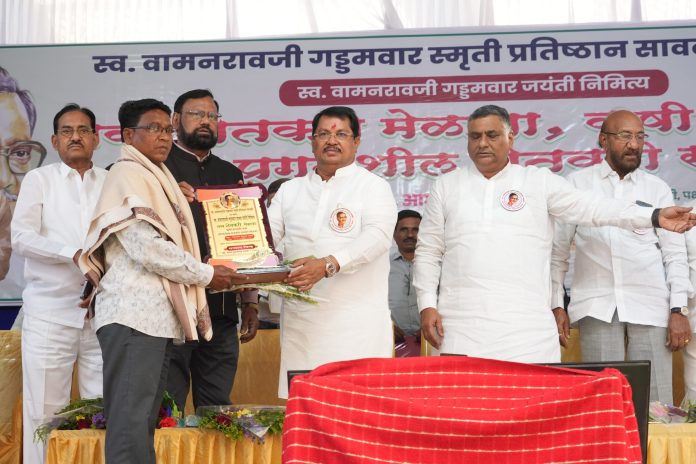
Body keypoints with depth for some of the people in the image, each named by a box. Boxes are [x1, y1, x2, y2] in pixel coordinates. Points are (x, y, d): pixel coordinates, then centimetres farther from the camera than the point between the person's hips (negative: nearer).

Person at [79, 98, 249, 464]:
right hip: (134, 314, -9)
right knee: (130, 421, -10)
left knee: (144, 421, 8)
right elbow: (147, 247, -16)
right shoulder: (128, 174, -6)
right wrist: (206, 274, -6)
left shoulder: (156, 177, 22)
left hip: (156, 314, 9)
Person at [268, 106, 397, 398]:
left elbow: (377, 237, -12)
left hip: (356, 321, -3)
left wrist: (328, 264, -26)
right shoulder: (290, 190, 18)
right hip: (300, 318, 4)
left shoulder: (373, 186, 4)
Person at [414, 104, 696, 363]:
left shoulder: (539, 181, 9)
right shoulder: (446, 186, 13)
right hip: (462, 326, 1)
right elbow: (428, 252, 13)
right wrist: (427, 305, 3)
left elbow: (591, 208, 0)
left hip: (527, 327, -1)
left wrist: (655, 216, -10)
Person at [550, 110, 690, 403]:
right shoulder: (577, 184, 8)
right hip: (597, 306, -1)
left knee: (656, 403, -2)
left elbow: (675, 254, 9)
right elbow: (557, 251, 8)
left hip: (649, 304, 1)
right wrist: (556, 305, 2)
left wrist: (678, 310, 0)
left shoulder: (657, 188, 12)